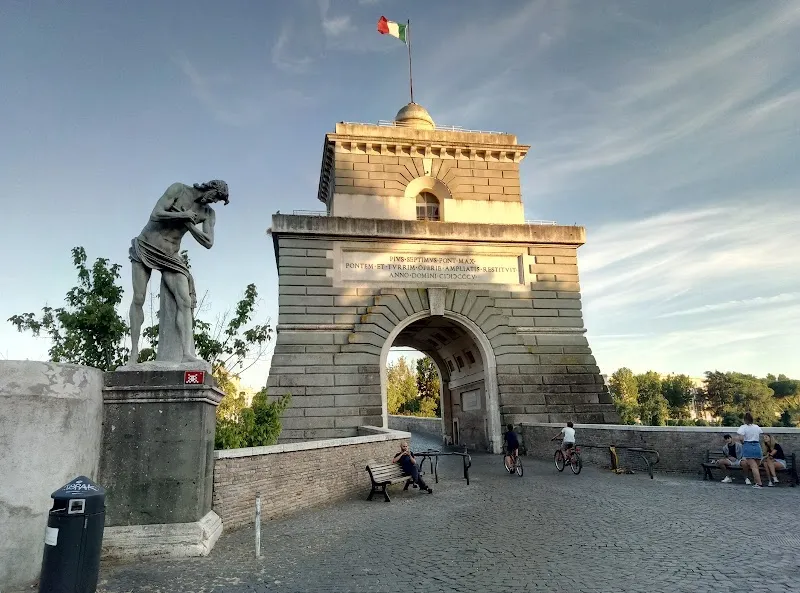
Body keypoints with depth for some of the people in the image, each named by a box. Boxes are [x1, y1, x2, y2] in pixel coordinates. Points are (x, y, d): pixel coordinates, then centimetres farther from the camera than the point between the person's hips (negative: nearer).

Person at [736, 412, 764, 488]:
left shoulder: (743, 427, -6)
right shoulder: (757, 427, 11)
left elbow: (741, 438, -16)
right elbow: (760, 438, 10)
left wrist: (743, 443, 3)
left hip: (748, 447, -5)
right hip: (757, 446, 5)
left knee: (753, 466, -9)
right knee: (756, 466, 13)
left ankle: (758, 483, -13)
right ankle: (758, 482, 15)